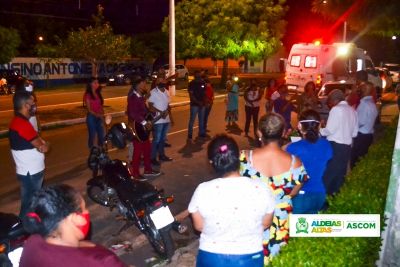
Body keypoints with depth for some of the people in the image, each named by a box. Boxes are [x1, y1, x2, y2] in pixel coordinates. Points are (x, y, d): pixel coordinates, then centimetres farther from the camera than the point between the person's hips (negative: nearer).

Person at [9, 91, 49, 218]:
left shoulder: (18, 121, 8)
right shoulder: (23, 124, -25)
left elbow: (37, 142, 11)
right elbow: (43, 147, -21)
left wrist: (41, 143, -9)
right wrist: (44, 145, 0)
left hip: (30, 170, 10)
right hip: (30, 172, -10)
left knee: (33, 201, 24)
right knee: (29, 204, 5)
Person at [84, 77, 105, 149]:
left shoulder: (98, 94, 10)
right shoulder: (88, 95, -9)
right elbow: (89, 109, -13)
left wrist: (102, 115, 1)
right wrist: (97, 115, -25)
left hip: (99, 118, 6)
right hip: (91, 117, -6)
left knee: (101, 136, 11)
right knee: (92, 136, 4)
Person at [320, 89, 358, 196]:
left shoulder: (336, 109, -11)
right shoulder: (352, 110, 11)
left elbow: (329, 130, -12)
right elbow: (355, 133, 15)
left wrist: (319, 130, 4)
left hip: (335, 146, -7)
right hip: (347, 146, 7)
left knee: (328, 172, 3)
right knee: (340, 172, 13)